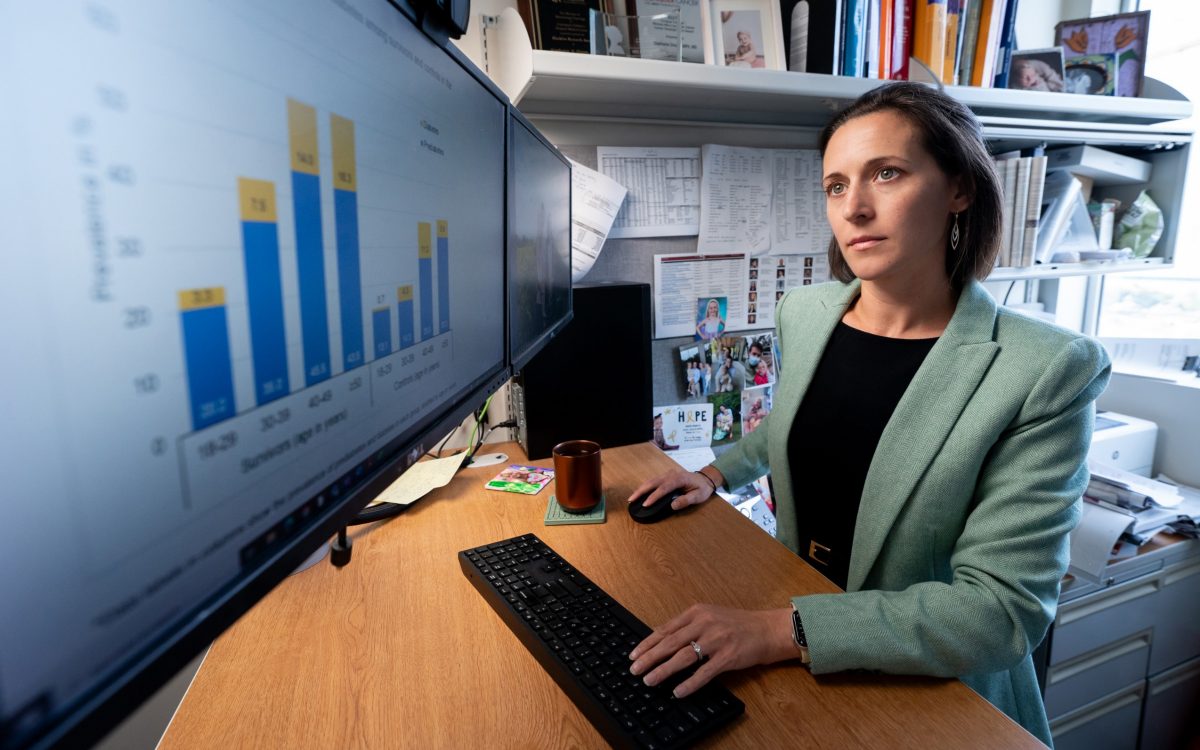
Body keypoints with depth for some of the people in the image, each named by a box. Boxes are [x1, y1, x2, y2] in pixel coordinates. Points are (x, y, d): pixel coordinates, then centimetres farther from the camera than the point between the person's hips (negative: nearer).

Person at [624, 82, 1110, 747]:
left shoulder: (1047, 371, -22)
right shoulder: (803, 314, -7)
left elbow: (1005, 607, -25)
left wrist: (787, 630, -33)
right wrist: (716, 473, 2)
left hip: (935, 694, -4)